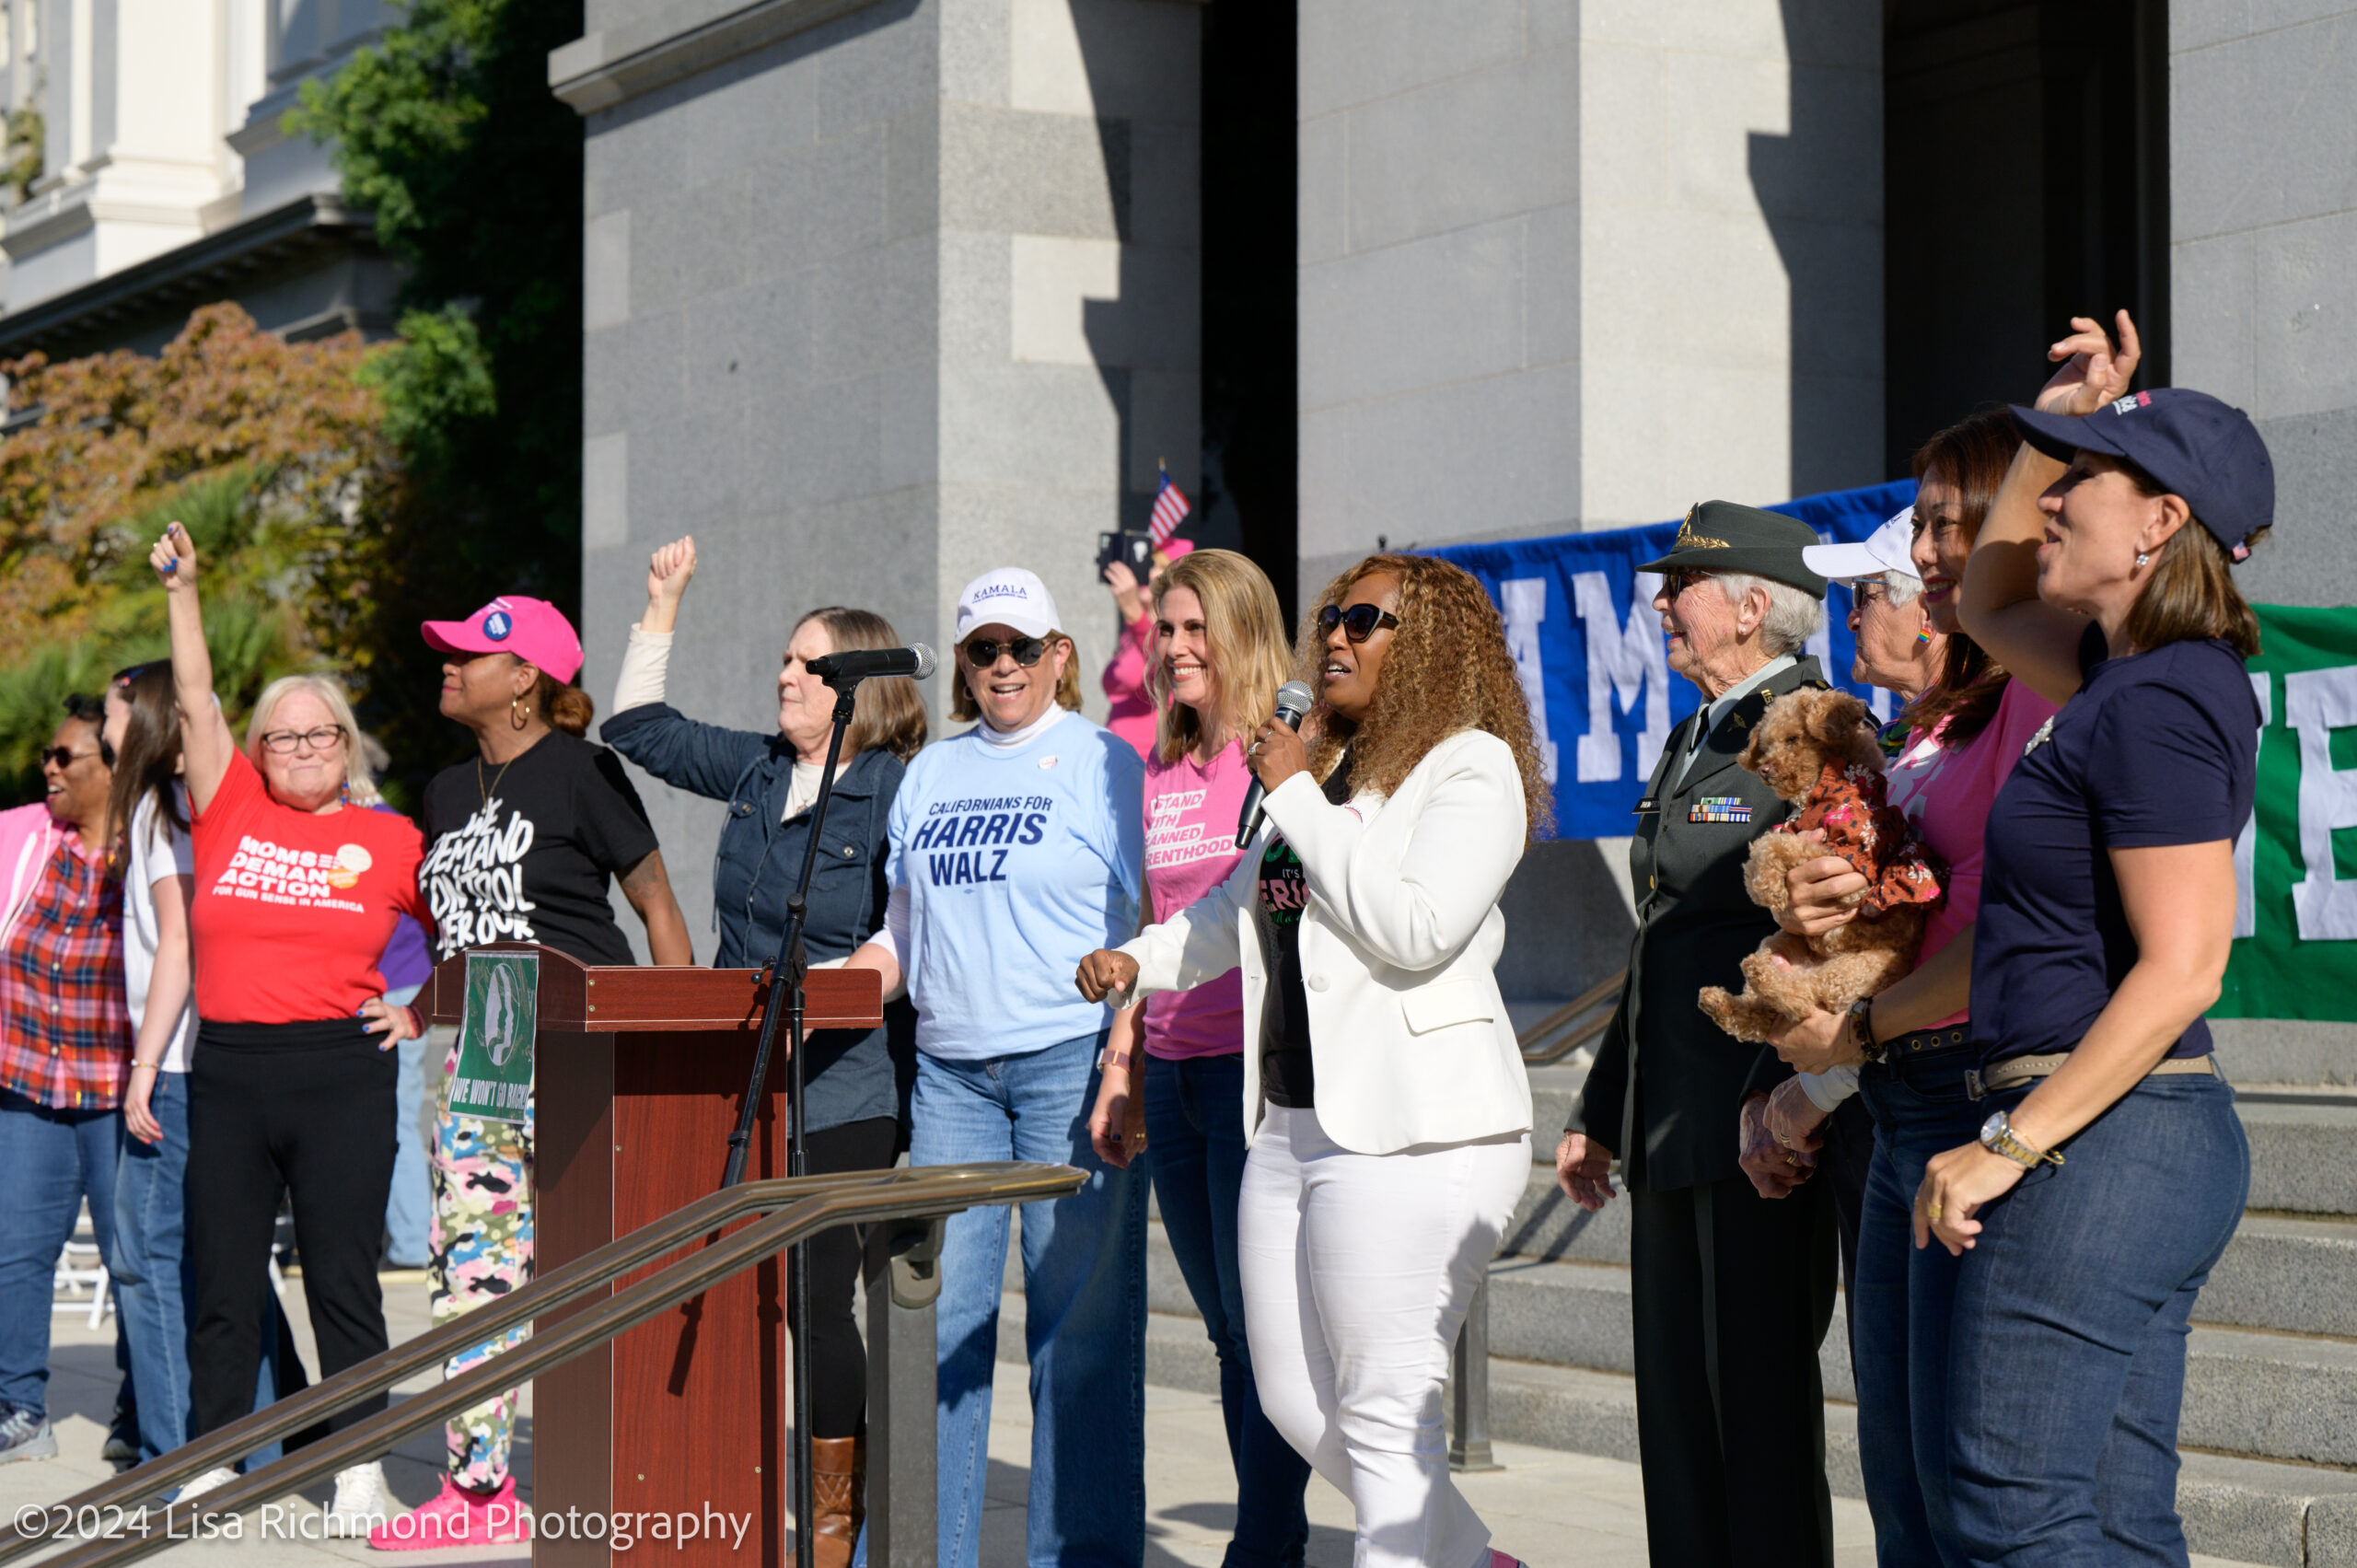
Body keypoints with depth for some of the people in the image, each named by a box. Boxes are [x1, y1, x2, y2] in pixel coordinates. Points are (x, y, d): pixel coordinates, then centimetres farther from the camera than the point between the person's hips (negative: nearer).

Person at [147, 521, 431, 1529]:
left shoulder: (389, 839, 5)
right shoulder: (231, 813, 8)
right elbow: (196, 703, 3)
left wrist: (425, 1013, 3)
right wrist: (181, 592, -1)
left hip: (342, 1073, -2)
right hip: (228, 1069, 2)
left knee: (343, 1278, 0)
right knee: (222, 1276, 7)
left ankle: (360, 1468, 5)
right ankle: (212, 1462, 16)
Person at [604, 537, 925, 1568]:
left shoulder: (895, 794, -7)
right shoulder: (758, 769, 13)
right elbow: (640, 729, 25)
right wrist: (662, 606, 22)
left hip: (843, 1093, -7)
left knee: (814, 1299, -6)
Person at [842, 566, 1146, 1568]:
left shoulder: (1103, 762, 2)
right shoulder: (930, 774, 17)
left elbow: (1143, 926, -3)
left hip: (1071, 1062, -5)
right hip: (950, 1072, 5)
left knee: (1079, 1327, -2)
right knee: (937, 1318, 3)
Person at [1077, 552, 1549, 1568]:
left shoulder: (1471, 767, -6)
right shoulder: (1325, 766, 19)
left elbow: (1413, 930, -19)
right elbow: (1232, 911, 30)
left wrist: (1299, 798, -13)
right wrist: (1138, 962, 12)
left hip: (1412, 1132, -9)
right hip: (1291, 1129, 9)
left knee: (1385, 1411, -7)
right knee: (1297, 1402, 13)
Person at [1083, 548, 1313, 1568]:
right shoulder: (1158, 773, 15)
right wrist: (1122, 1064, 16)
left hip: (1263, 1070, -7)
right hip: (1173, 1073, 7)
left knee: (1266, 1327, -5)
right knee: (1229, 1331, 9)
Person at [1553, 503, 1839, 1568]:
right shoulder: (1691, 743, 19)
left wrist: (1779, 1098, -26)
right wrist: (1598, 1111, 24)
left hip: (1763, 1124, -9)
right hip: (1670, 1122, 9)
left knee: (1758, 1390, -6)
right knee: (1677, 1391, 11)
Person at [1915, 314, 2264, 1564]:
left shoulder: (2157, 703, -16)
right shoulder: (2138, 672, 13)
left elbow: (2180, 969, -22)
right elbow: (1989, 604, 34)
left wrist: (2008, 1145, -21)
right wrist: (2052, 428, 20)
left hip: (2098, 1133, -10)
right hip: (2140, 1138, 10)